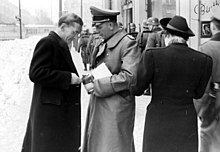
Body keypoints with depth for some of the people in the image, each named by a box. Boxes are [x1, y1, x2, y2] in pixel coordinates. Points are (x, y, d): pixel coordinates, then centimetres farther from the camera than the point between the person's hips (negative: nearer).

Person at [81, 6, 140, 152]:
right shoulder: (104, 44, 14)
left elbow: (129, 77, -23)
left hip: (116, 109, -8)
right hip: (99, 107, 8)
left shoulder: (128, 43, -13)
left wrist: (97, 85, -18)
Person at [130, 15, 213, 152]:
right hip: (187, 124, 2)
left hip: (159, 121, -2)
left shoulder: (153, 55, -13)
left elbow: (137, 89, -5)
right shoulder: (204, 60, -4)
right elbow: (198, 93, 7)